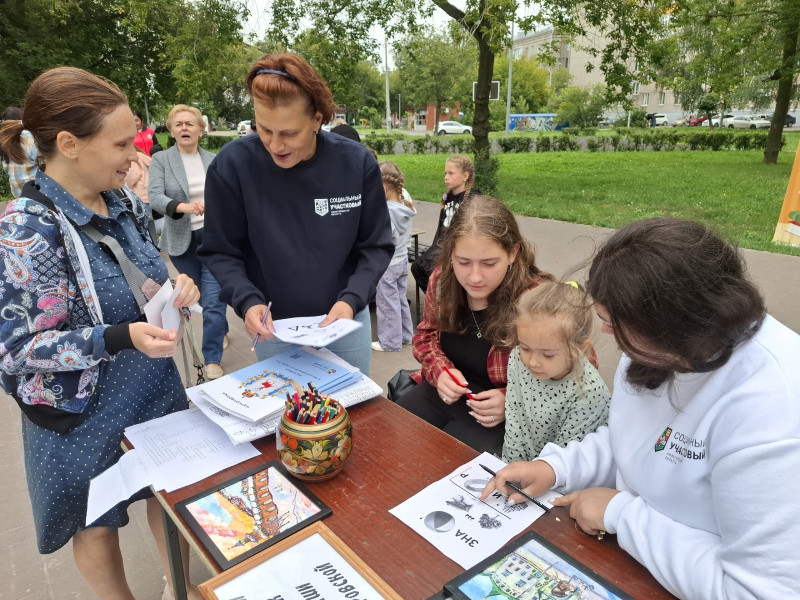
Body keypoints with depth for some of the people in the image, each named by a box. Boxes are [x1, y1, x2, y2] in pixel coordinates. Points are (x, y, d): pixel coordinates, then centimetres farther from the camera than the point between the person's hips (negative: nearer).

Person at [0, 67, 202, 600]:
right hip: (86, 415, -6)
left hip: (158, 387, 6)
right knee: (98, 525, 19)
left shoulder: (122, 206, -3)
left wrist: (177, 285, -11)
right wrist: (121, 338, -32)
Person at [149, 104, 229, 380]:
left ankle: (212, 361, -1)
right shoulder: (160, 160, 0)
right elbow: (154, 197, -14)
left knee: (213, 300, -7)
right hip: (182, 240, 0)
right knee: (203, 298, 15)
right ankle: (221, 330, 41)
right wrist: (183, 207, -33)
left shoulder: (214, 161, 7)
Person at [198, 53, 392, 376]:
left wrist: (351, 299, -20)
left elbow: (377, 246, -6)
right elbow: (220, 252, -7)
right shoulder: (231, 165, -16)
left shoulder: (357, 163, -13)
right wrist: (248, 301, -23)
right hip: (274, 328, -1)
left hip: (345, 320, 2)